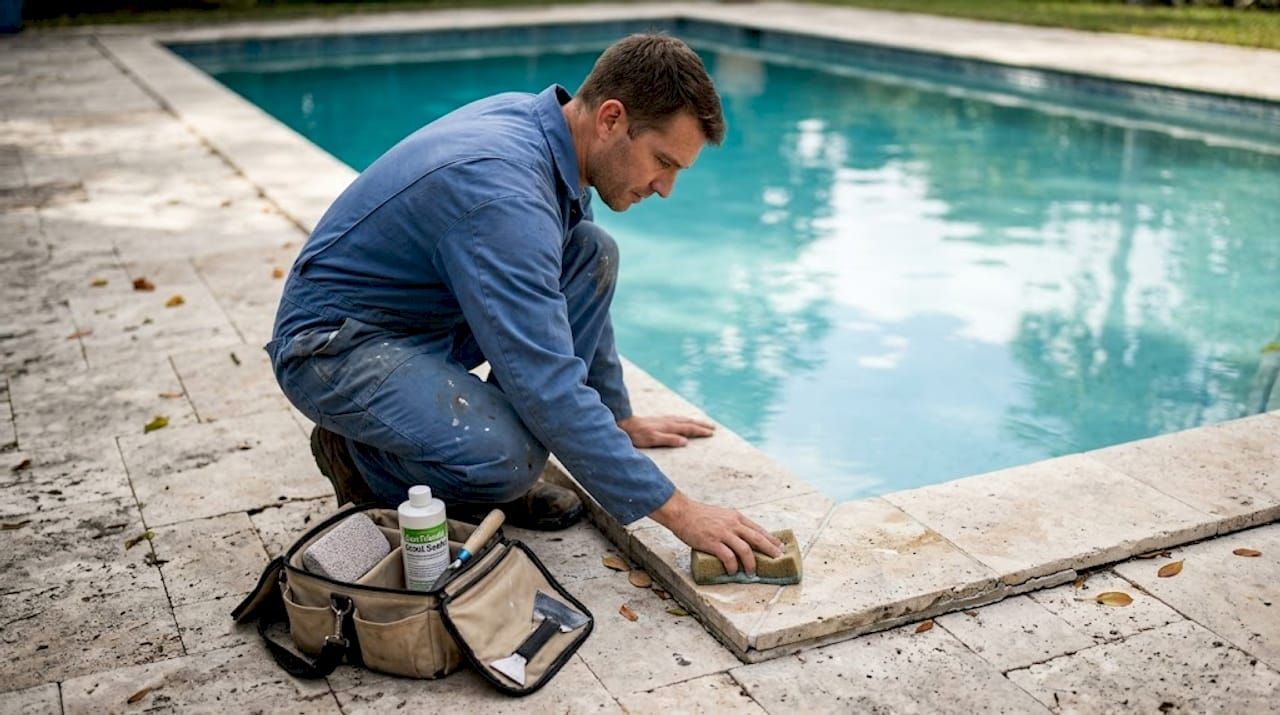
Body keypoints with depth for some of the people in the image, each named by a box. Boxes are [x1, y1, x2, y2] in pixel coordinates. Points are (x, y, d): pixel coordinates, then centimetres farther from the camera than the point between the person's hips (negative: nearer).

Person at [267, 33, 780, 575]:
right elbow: (548, 387, -34)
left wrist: (621, 417, 18)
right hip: (333, 344, -9)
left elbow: (579, 292, 13)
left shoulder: (539, 120, -2)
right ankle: (360, 456, 0)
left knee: (592, 255, -4)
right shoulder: (502, 192, -31)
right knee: (508, 458, -33)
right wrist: (675, 511, -29)